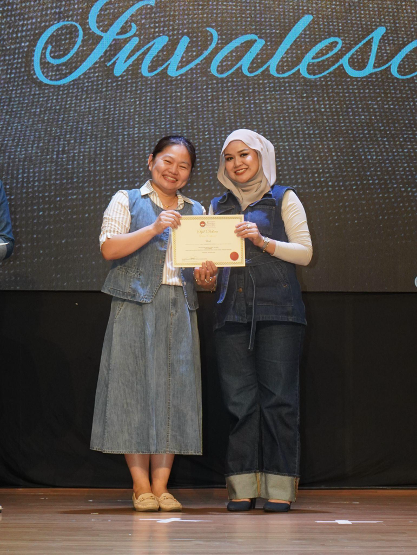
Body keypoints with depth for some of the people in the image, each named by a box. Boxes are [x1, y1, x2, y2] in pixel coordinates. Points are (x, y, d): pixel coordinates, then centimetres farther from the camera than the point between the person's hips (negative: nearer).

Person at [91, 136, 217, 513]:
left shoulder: (197, 212, 20)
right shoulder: (127, 201, 9)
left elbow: (208, 267, 19)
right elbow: (109, 248, -6)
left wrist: (206, 279, -4)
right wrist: (154, 228, -15)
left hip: (180, 309, 4)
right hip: (135, 305, -3)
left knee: (174, 390, -2)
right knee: (135, 387, -7)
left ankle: (162, 485, 2)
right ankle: (141, 486, -2)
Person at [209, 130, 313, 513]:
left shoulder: (283, 199, 9)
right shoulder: (219, 206, 19)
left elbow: (305, 252, 1)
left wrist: (263, 241, -12)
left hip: (278, 310, -3)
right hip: (233, 312, 3)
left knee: (278, 397, -7)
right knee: (240, 399, 0)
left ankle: (279, 488, -4)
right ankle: (243, 487, 2)